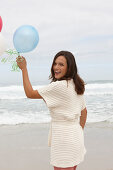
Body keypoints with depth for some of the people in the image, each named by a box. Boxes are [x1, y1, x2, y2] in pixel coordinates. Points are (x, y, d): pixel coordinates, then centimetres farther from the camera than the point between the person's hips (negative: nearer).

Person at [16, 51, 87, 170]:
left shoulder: (59, 86, -19)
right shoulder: (76, 86, 8)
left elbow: (30, 93, -11)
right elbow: (84, 112, 17)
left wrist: (23, 68, -4)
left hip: (63, 137, -9)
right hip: (75, 136, 9)